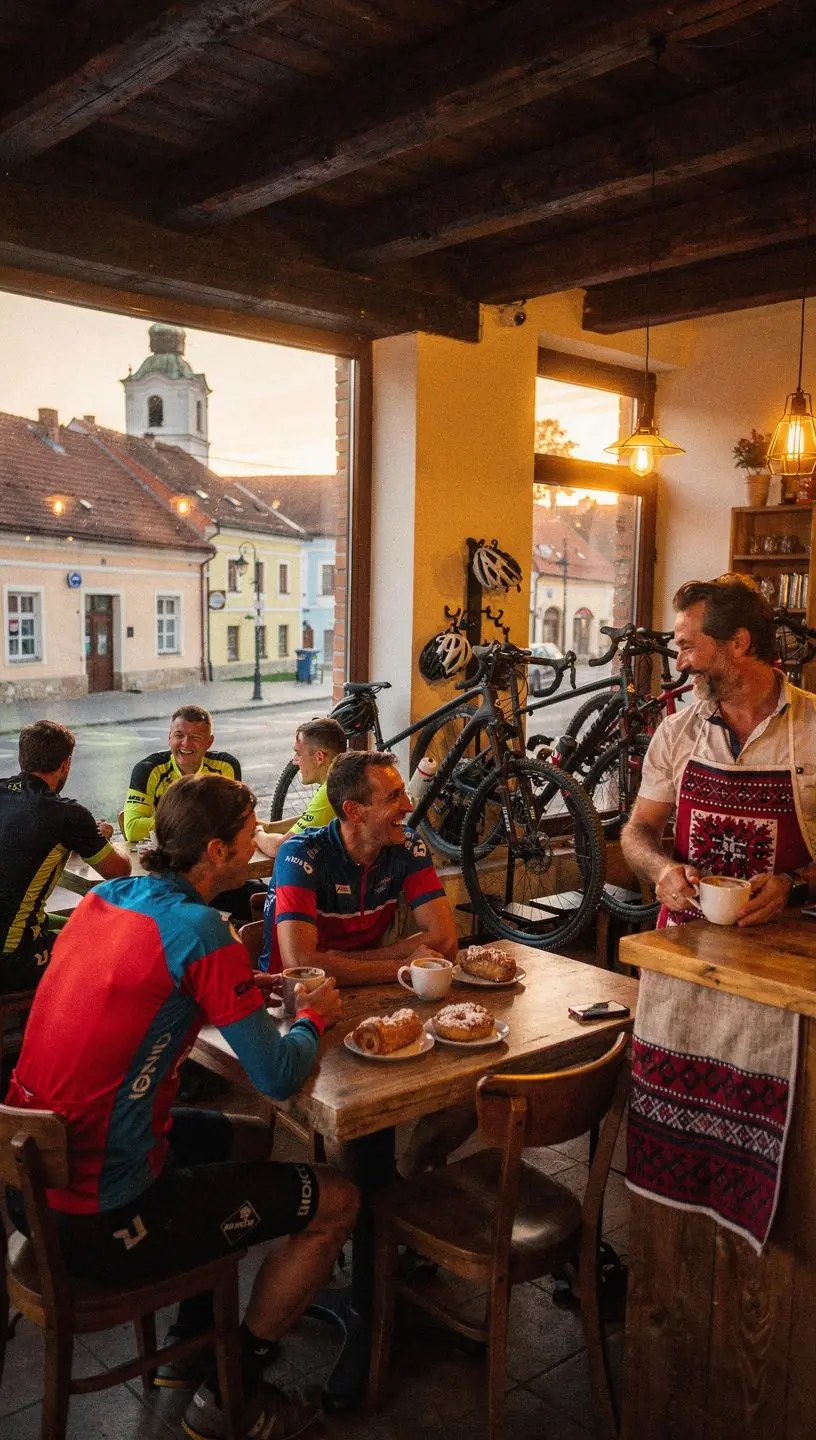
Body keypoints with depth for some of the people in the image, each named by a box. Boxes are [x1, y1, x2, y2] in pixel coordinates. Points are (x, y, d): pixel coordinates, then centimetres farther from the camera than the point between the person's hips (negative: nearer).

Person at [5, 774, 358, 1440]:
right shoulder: (199, 930, -22)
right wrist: (314, 1015, 3)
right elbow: (277, 1077, -17)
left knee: (250, 1139, 27)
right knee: (335, 1201, 4)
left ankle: (191, 1340, 37)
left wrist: (241, 985, 8)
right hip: (96, 1222, -9)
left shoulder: (104, 897, 2)